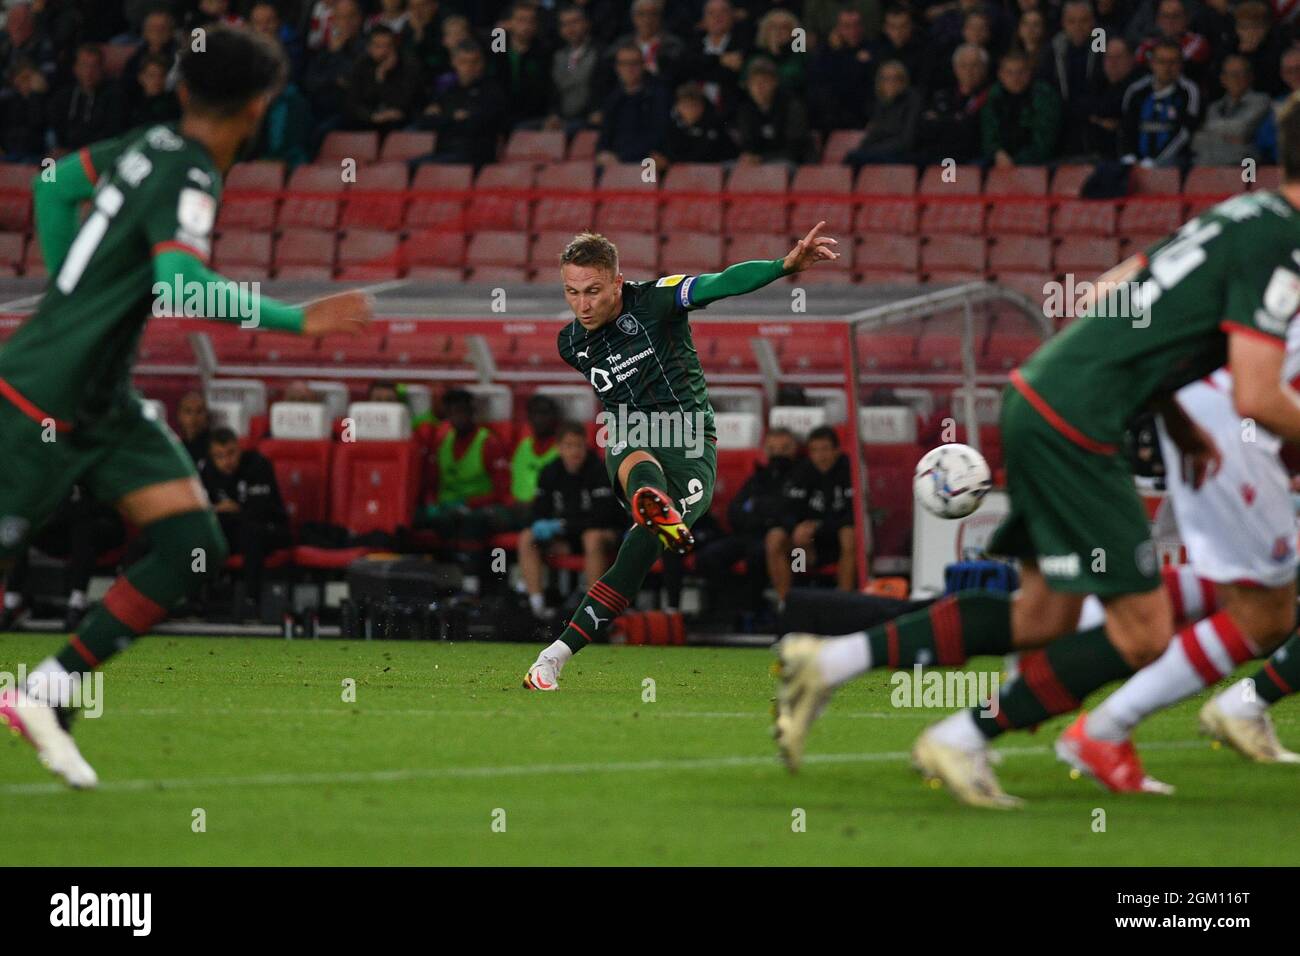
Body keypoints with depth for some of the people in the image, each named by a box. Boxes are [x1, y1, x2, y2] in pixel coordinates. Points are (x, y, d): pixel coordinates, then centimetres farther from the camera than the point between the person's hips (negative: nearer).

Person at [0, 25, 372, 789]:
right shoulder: (190, 182, -21)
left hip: (104, 401, 9)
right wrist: (301, 320, -35)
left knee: (195, 548, -2)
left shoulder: (148, 148, 5)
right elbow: (181, 283, -37)